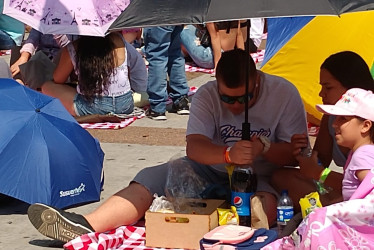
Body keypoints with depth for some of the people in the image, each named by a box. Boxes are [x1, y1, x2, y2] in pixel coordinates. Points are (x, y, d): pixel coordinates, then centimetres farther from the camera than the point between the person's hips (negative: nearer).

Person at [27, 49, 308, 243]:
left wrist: (263, 148, -30)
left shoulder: (284, 94, -9)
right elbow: (193, 147, -18)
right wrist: (229, 154, -38)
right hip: (211, 171, 2)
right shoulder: (206, 95, -6)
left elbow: (294, 153, -8)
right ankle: (86, 226, -34)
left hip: (261, 177, -2)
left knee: (266, 204, -37)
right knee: (153, 178, -18)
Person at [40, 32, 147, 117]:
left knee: (46, 87, 14)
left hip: (92, 108, -2)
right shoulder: (118, 40, -4)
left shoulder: (72, 49, -9)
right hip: (126, 105, 2)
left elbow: (57, 80, 8)